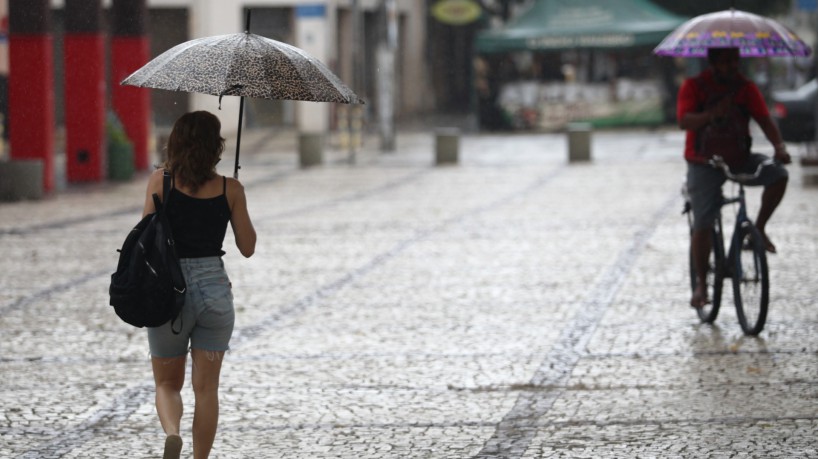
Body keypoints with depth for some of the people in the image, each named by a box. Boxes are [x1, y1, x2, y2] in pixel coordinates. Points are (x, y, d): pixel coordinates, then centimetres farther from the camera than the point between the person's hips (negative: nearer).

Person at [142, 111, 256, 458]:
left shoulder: (162, 181, -6)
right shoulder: (230, 189, -2)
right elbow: (247, 247, 5)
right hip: (214, 290, 1)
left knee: (167, 384, 13)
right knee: (206, 387, 10)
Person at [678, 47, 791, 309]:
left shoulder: (746, 88, -2)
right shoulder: (694, 87, -9)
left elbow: (764, 120, -10)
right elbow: (684, 121, -21)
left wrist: (779, 146, -29)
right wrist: (712, 114, -38)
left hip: (740, 159, 3)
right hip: (705, 163, -3)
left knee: (778, 174, -23)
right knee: (703, 225, -11)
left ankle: (759, 228, -3)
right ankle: (701, 284, 5)